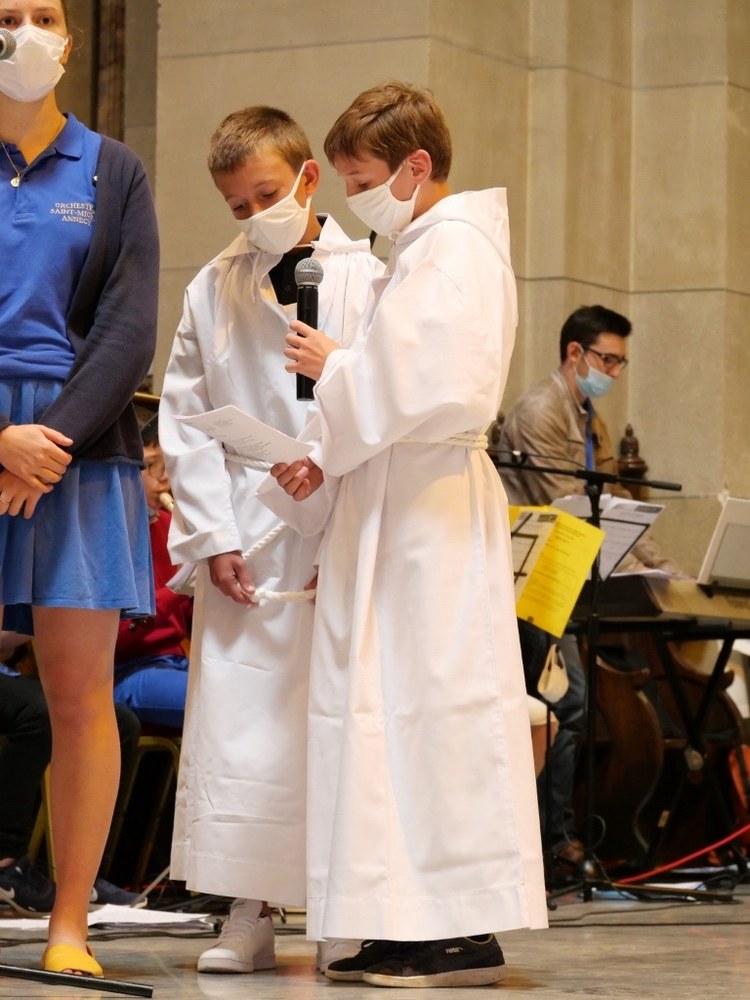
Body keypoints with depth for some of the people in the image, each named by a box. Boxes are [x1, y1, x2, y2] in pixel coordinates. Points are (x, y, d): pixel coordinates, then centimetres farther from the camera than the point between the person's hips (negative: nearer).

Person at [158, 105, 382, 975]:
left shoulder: (369, 278, 0)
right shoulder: (213, 291, 9)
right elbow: (186, 422, 9)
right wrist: (211, 536, 0)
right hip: (246, 542, 3)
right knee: (235, 717, -1)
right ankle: (247, 912, 5)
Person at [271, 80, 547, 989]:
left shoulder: (458, 248, -10)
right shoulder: (418, 253, 22)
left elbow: (447, 392, -21)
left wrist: (336, 368, -11)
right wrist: (329, 461, 11)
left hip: (434, 517, -10)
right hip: (391, 515, 10)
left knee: (433, 703, -10)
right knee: (389, 710, 8)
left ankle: (464, 935, -9)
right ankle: (409, 932, 9)